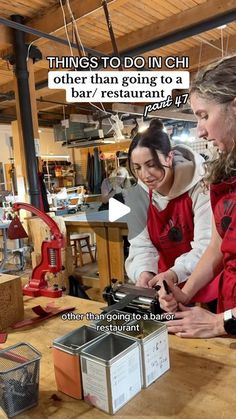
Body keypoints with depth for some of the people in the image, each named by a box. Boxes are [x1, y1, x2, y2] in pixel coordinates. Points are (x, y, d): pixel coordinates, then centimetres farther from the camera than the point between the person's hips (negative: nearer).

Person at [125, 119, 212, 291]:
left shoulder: (199, 186, -16)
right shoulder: (136, 196, -2)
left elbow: (207, 245, -20)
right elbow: (142, 246, -4)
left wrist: (175, 273, -33)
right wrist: (144, 272, -23)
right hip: (163, 283, 4)